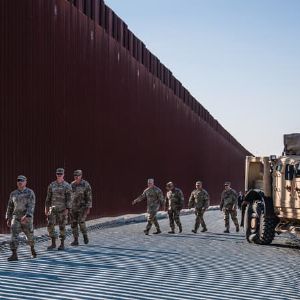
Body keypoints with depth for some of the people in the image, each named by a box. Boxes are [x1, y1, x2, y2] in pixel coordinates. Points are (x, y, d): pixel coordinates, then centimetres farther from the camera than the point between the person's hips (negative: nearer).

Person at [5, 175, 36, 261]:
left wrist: (27, 216, -32)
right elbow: (10, 207, 13)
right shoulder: (13, 193, 5)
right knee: (14, 236, -15)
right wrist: (8, 219, 9)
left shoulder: (30, 193, -8)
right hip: (16, 218, 2)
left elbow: (31, 206, -18)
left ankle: (32, 249, 39)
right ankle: (14, 255, -17)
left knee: (29, 236, 10)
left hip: (27, 219, -2)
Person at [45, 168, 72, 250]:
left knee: (62, 227, 0)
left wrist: (67, 209, -18)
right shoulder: (52, 185, 6)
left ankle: (62, 244, 10)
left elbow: (69, 199, -10)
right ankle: (53, 243, 9)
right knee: (50, 226, -3)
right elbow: (48, 198, 11)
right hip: (53, 209, 4)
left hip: (62, 209, -4)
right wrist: (46, 208, 7)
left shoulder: (67, 186, -6)